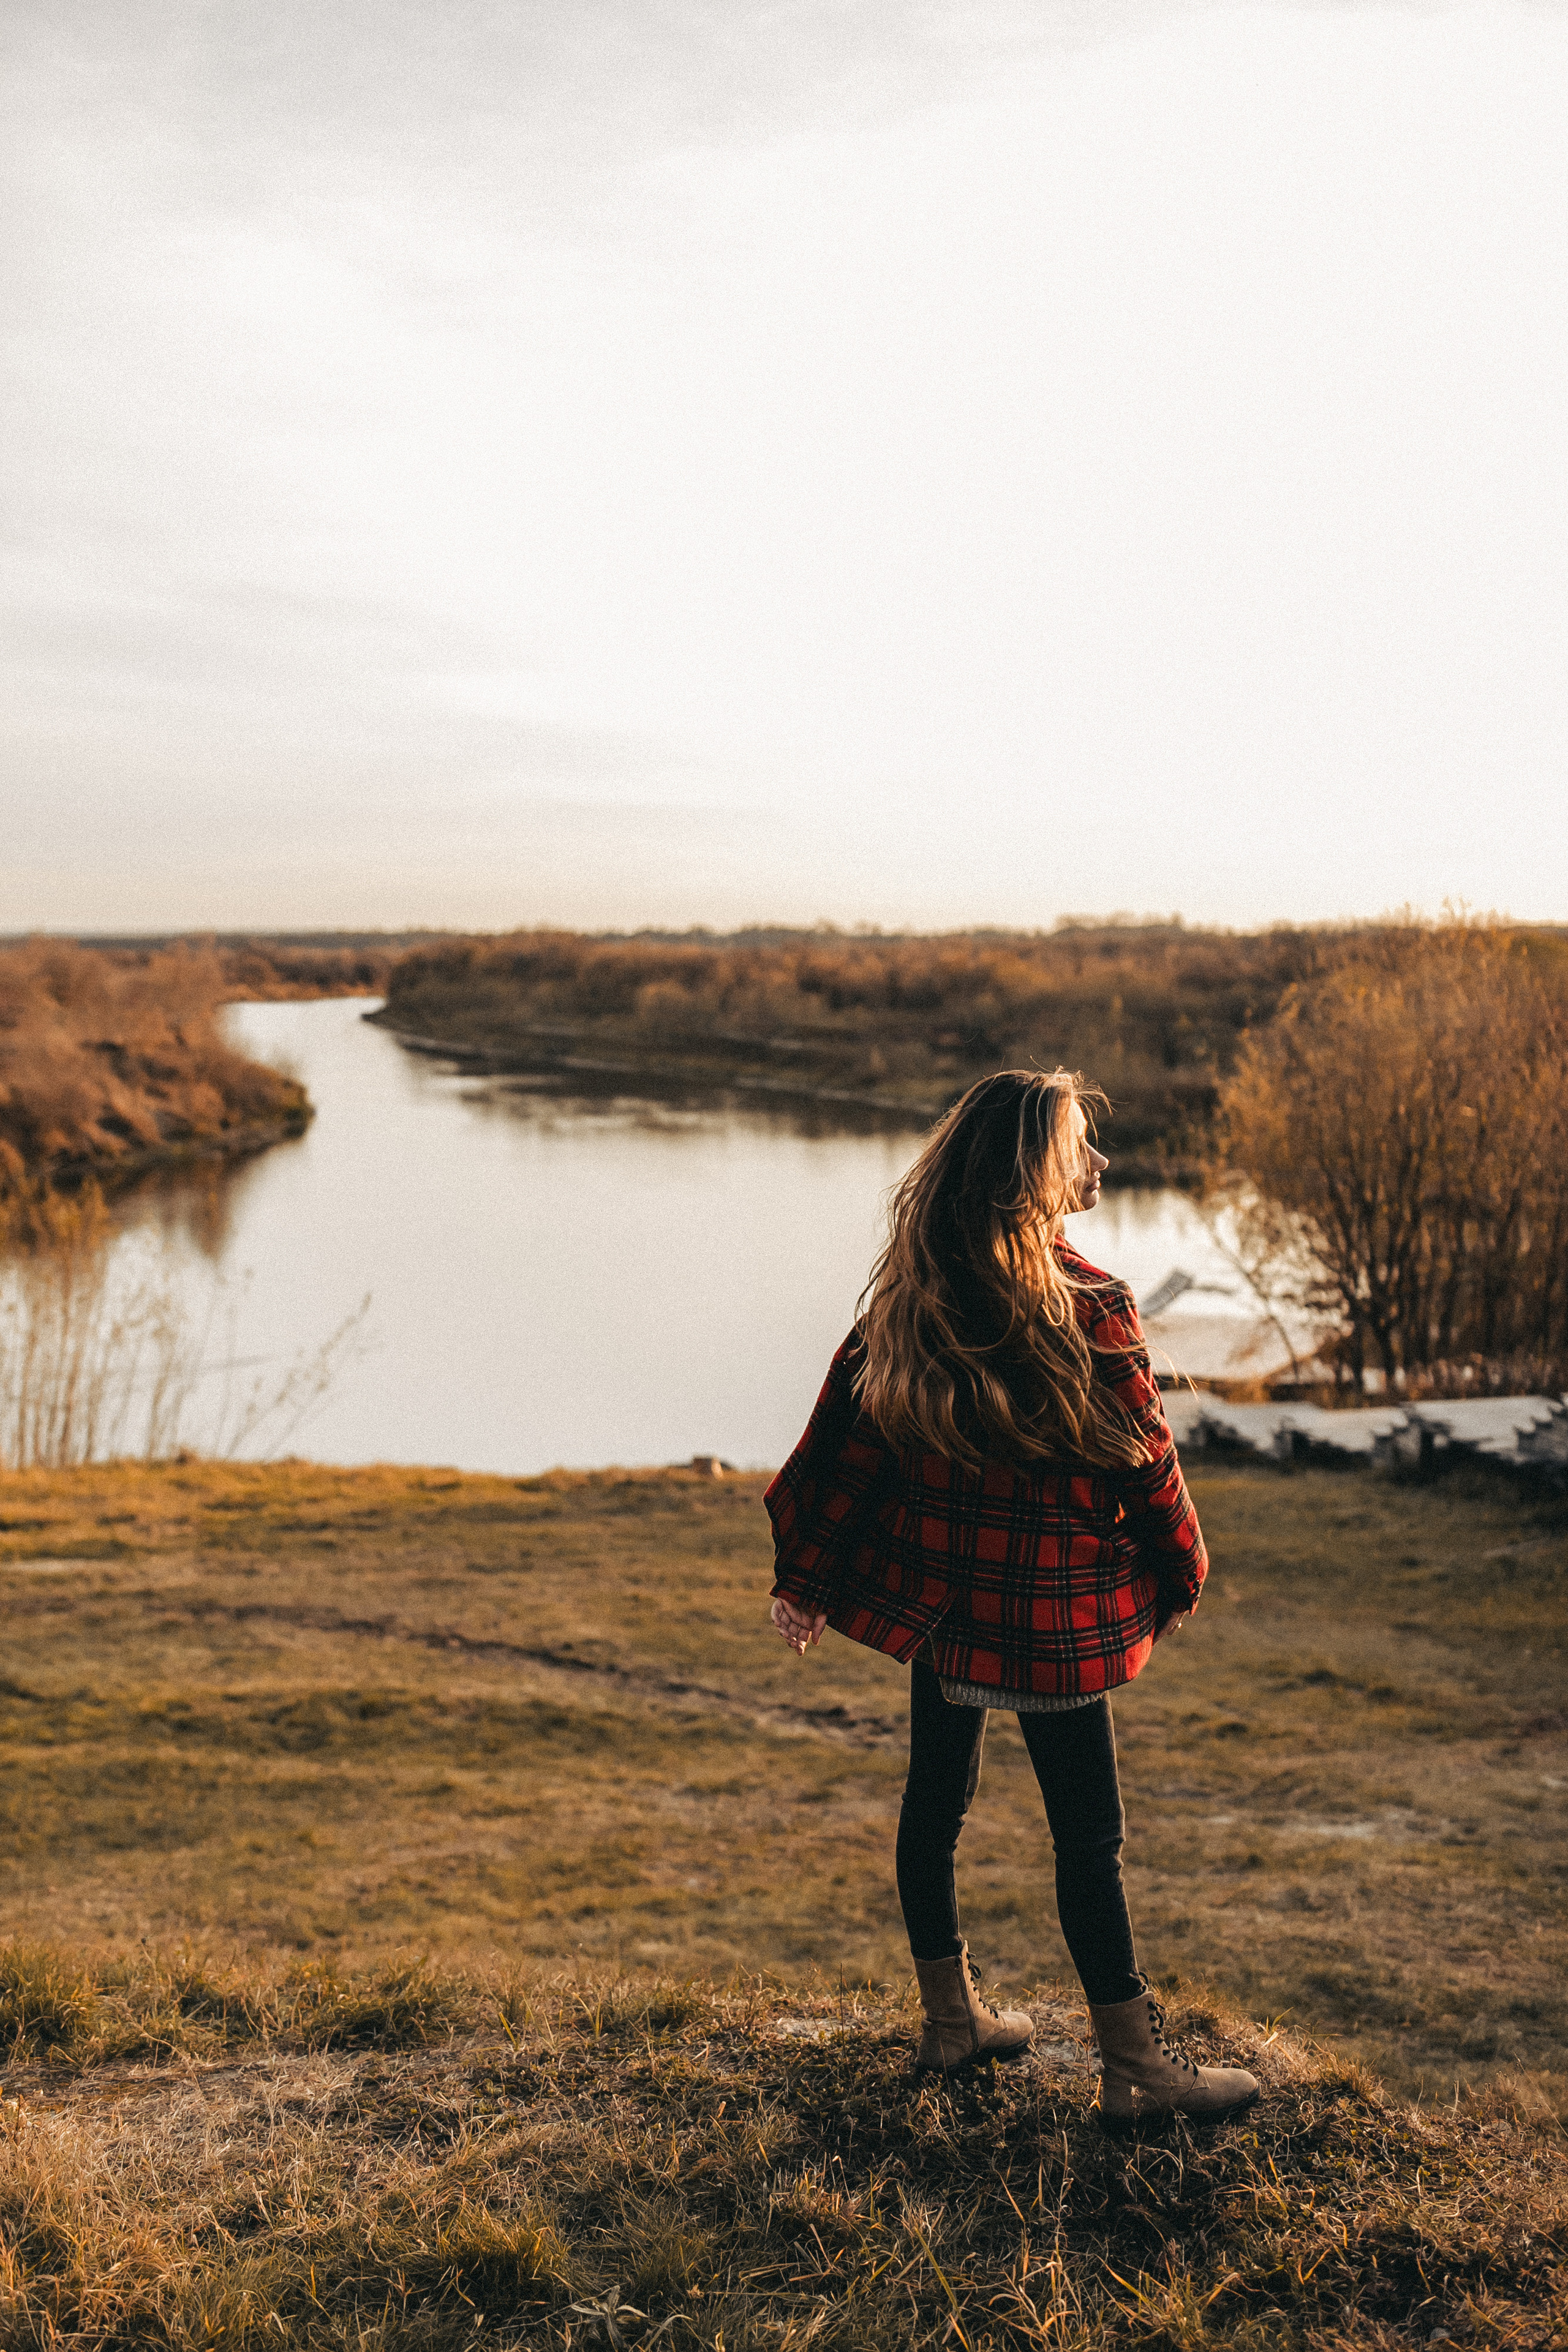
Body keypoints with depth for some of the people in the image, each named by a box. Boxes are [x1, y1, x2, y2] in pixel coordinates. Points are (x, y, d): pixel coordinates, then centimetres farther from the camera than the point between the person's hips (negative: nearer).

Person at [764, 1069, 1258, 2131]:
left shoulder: (909, 1294, -3)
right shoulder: (1088, 1309, -21)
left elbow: (847, 1429, 1)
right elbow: (1143, 1458, -11)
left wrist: (807, 1574, 9)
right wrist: (1180, 1569, 7)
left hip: (932, 1592, 7)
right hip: (1047, 1615, -6)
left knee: (936, 1796, 18)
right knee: (1088, 1834, 5)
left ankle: (952, 2016, 33)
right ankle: (1133, 2061, 18)